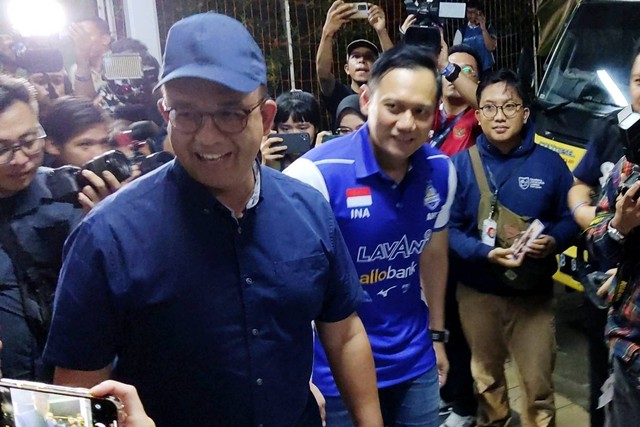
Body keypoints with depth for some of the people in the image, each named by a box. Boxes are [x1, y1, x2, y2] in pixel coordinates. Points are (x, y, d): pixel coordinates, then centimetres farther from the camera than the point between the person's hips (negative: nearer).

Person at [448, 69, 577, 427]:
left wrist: (553, 242, -20)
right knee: (486, 375, 21)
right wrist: (485, 253, -25)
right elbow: (448, 229, -10)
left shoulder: (549, 163, -5)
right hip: (477, 293, 1)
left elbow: (571, 218, 1)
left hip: (534, 293, 0)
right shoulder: (461, 163, -7)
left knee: (538, 382, 7)